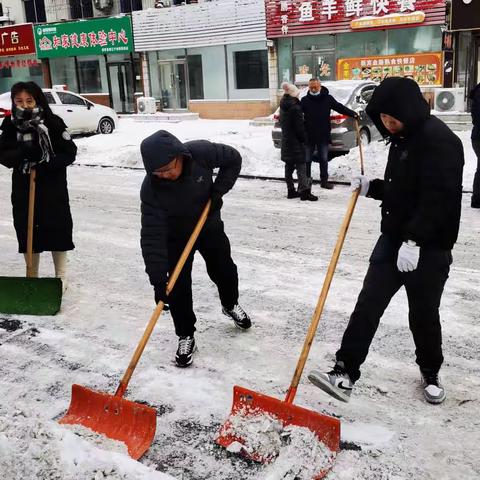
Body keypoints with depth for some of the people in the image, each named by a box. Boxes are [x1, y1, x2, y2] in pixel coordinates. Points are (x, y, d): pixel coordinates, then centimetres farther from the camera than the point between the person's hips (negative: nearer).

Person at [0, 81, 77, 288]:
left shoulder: (53, 123, -7)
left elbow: (70, 152, -8)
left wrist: (49, 162, -23)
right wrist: (22, 152, -22)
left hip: (53, 187, -2)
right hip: (23, 188, 3)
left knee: (58, 230, 3)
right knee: (27, 232, 8)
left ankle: (61, 277, 20)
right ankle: (32, 276, 25)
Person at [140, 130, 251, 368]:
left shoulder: (202, 152, -31)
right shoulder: (151, 188, -34)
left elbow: (233, 159, -11)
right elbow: (152, 234, -35)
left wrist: (218, 190, -21)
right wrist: (158, 278, -40)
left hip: (209, 224, 2)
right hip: (175, 234, -2)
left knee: (224, 269, 14)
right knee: (178, 285, -7)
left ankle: (230, 304, 46)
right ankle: (186, 336, 13)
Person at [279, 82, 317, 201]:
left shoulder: (283, 106, 10)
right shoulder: (295, 107, -18)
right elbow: (299, 126, -17)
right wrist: (304, 139, -5)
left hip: (286, 141, 9)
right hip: (295, 142, -9)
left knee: (289, 166, 13)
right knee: (301, 165, -9)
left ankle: (291, 190, 18)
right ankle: (304, 191, -15)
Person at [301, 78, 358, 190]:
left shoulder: (328, 98, 0)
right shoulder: (305, 100, -1)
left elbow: (340, 107, 3)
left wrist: (353, 114, -5)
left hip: (323, 135, 1)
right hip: (308, 136, -1)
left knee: (324, 159, 9)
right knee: (307, 159, 7)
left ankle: (324, 181, 19)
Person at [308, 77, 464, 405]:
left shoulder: (439, 139, -17)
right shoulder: (402, 139, 12)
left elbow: (438, 198, -25)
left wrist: (415, 241, -29)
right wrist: (371, 187, 7)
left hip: (429, 248, -8)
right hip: (393, 240, 8)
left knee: (424, 314, 7)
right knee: (368, 305, 1)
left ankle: (431, 373, 32)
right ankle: (346, 373, 3)